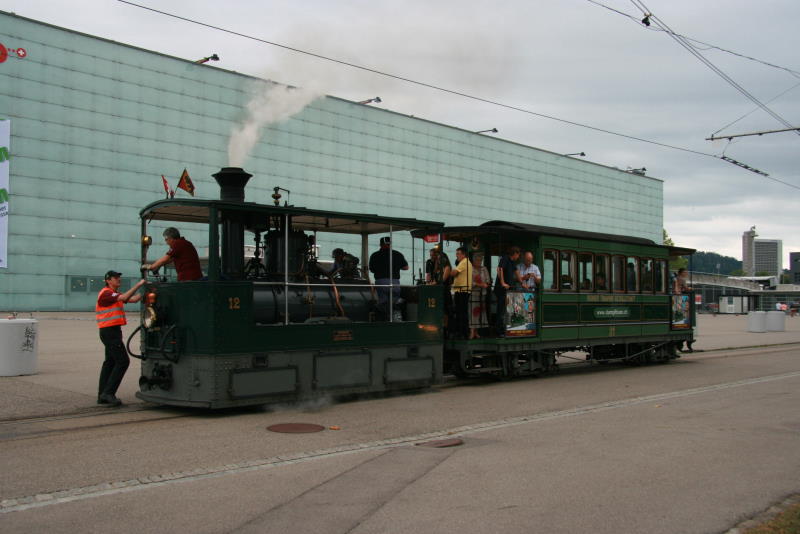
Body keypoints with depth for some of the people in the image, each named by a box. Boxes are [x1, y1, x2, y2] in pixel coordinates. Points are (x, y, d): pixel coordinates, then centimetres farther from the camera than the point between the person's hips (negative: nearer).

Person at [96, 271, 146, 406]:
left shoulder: (115, 294, 19)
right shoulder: (106, 293, -11)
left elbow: (133, 299, 9)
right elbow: (124, 297, -26)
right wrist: (138, 285, -23)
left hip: (113, 332, 10)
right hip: (110, 332, -10)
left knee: (110, 362, 11)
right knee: (123, 361, -12)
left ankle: (102, 396, 15)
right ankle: (108, 393, -11)